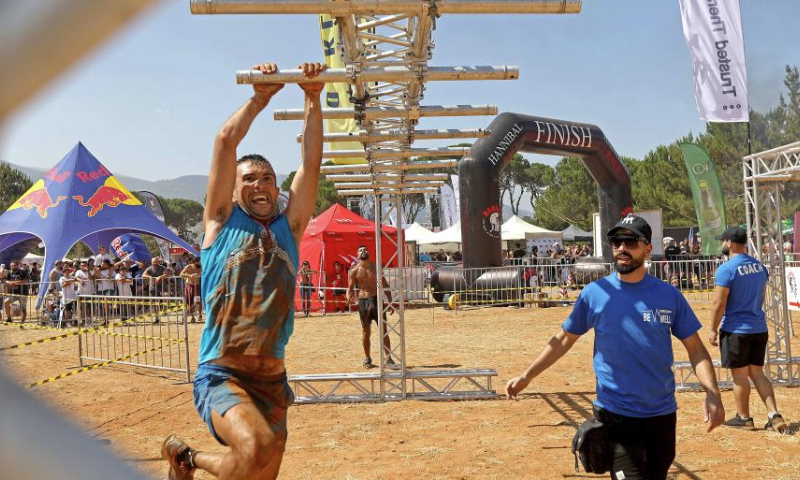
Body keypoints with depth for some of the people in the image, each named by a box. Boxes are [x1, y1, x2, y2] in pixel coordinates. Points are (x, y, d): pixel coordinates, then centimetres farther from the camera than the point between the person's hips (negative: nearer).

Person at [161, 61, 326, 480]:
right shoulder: (221, 223, 5)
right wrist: (261, 97, 4)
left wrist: (313, 99, 2)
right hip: (221, 376, -4)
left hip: (272, 381, 5)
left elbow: (311, 161, 5)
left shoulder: (289, 228, 11)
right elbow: (225, 143, 0)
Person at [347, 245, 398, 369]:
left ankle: (388, 359, 3)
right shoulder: (354, 270, 0)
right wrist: (349, 298, -20)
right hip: (363, 301, -1)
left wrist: (390, 302, 5)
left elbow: (385, 285, 9)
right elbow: (350, 288, 3)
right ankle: (367, 359, 19)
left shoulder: (376, 267, 4)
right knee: (366, 331, 7)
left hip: (377, 299, 1)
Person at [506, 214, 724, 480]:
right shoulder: (593, 294, -5)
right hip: (616, 416, -3)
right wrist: (527, 376, -2)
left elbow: (695, 349, 2)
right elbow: (564, 339, 4)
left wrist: (712, 393, -13)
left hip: (663, 416, 3)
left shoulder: (670, 296, -1)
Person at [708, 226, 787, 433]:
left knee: (739, 375, 6)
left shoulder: (726, 269, -16)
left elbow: (718, 304, -17)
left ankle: (744, 417, 17)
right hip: (759, 328, 7)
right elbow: (760, 298, 15)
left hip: (736, 330, -7)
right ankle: (774, 414, 7)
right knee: (757, 373, 15)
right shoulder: (759, 266, 6)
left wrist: (713, 329, -8)